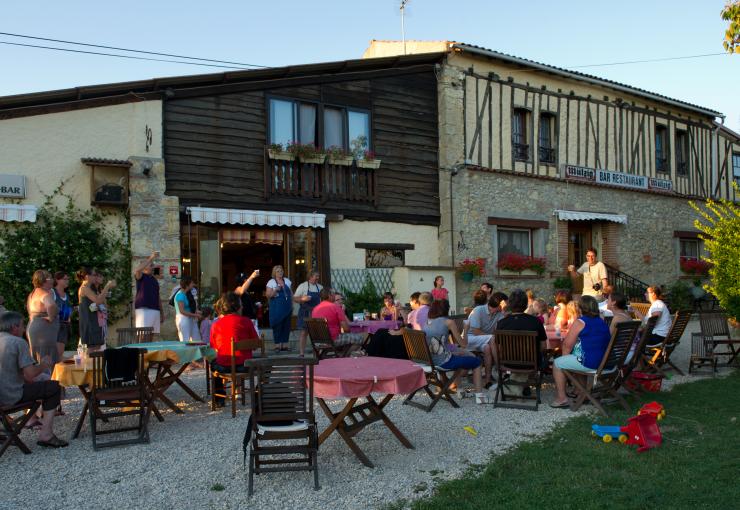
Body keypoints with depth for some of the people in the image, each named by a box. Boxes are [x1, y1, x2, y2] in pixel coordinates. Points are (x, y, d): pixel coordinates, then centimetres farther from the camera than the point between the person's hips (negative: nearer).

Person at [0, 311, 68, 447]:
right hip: (11, 396, -8)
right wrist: (43, 365, 3)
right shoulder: (19, 342, -13)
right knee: (54, 387, 6)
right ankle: (46, 434, 2)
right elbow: (30, 375, -18)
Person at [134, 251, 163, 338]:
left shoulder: (154, 279, 22)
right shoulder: (140, 276, 3)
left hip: (155, 310, 6)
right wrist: (150, 258, -24)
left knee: (155, 336, 3)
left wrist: (162, 313, 22)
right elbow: (137, 270, -22)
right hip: (144, 310, -6)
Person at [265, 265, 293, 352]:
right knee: (277, 326, -5)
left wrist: (292, 305, 10)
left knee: (287, 326, 4)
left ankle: (285, 345, 12)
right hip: (277, 308, -4)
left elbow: (291, 293, 16)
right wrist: (275, 290, -21)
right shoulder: (271, 282, -1)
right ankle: (277, 345, 1)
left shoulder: (287, 281, 12)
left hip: (287, 308, 4)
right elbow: (268, 295, -5)